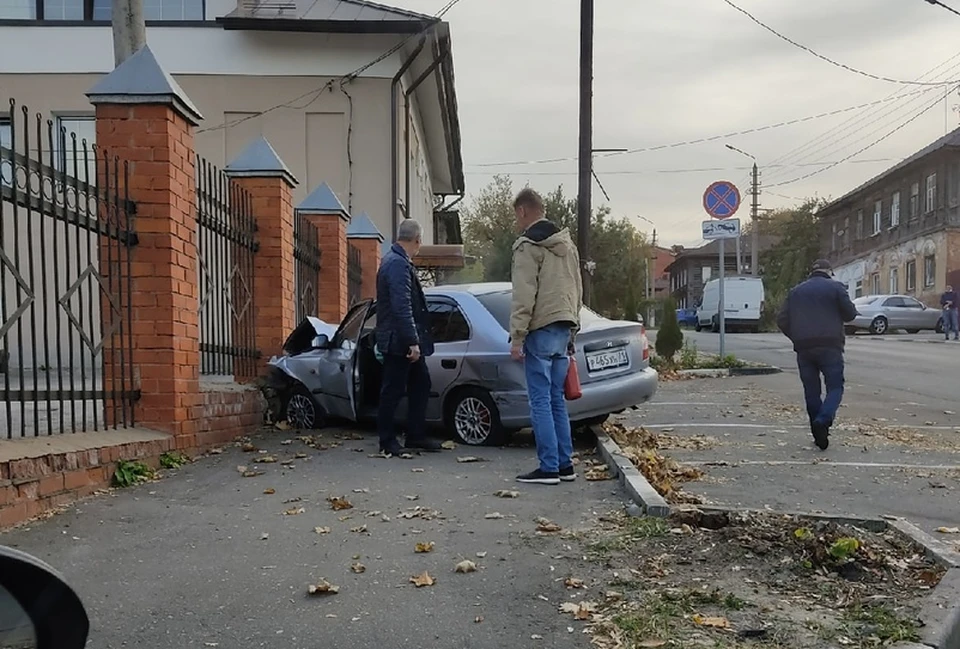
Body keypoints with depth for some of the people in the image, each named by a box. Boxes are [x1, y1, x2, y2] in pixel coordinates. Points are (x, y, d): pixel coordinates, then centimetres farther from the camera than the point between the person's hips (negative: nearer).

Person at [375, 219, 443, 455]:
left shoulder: (397, 261, 15)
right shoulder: (398, 264, -19)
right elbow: (402, 307, -26)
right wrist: (412, 341, -26)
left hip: (404, 341, 11)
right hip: (399, 341, -11)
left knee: (420, 385, 15)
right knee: (393, 391, 0)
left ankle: (416, 436, 23)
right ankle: (387, 442, 10)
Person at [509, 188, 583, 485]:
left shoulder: (528, 246, -9)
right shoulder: (567, 245, 18)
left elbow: (524, 297, -16)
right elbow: (578, 291, 20)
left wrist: (516, 337, -14)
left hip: (541, 331, -8)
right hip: (564, 329, 8)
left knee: (541, 400, -4)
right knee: (557, 399, 13)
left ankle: (549, 468, -3)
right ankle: (565, 464, 15)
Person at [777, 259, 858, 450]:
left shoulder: (796, 291, 14)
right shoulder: (835, 287, 3)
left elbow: (782, 320, 10)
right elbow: (850, 313, -1)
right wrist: (834, 312, 19)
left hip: (803, 348, 4)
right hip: (829, 347, -4)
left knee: (811, 390, 10)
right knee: (835, 387, 0)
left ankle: (818, 432, 12)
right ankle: (822, 421, -24)